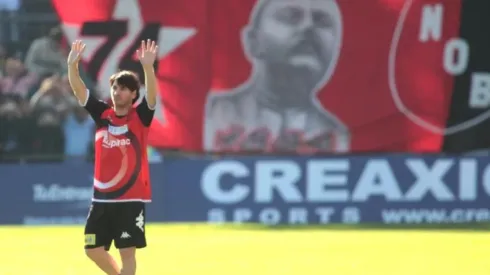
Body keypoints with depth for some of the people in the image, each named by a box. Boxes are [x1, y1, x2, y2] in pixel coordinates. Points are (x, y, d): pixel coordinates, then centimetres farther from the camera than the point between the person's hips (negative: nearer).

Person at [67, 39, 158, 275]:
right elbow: (78, 89, -2)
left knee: (127, 252, -3)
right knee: (93, 250, 8)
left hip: (130, 199, -5)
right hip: (101, 198, 5)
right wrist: (72, 64, -19)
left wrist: (147, 67, -39)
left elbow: (152, 94, -22)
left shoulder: (140, 117, -4)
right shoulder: (102, 114, 5)